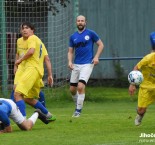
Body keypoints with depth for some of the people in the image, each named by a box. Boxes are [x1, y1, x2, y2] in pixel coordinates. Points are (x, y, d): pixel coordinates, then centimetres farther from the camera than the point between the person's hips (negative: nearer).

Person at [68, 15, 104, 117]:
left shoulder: (90, 33, -1)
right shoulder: (73, 37, 10)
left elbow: (101, 45, 5)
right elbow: (70, 51, 15)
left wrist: (96, 57, -8)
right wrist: (70, 61, -4)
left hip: (87, 64, -5)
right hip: (76, 65, 5)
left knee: (80, 86, -19)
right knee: (72, 89, 5)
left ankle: (78, 110, -9)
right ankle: (78, 105, 29)